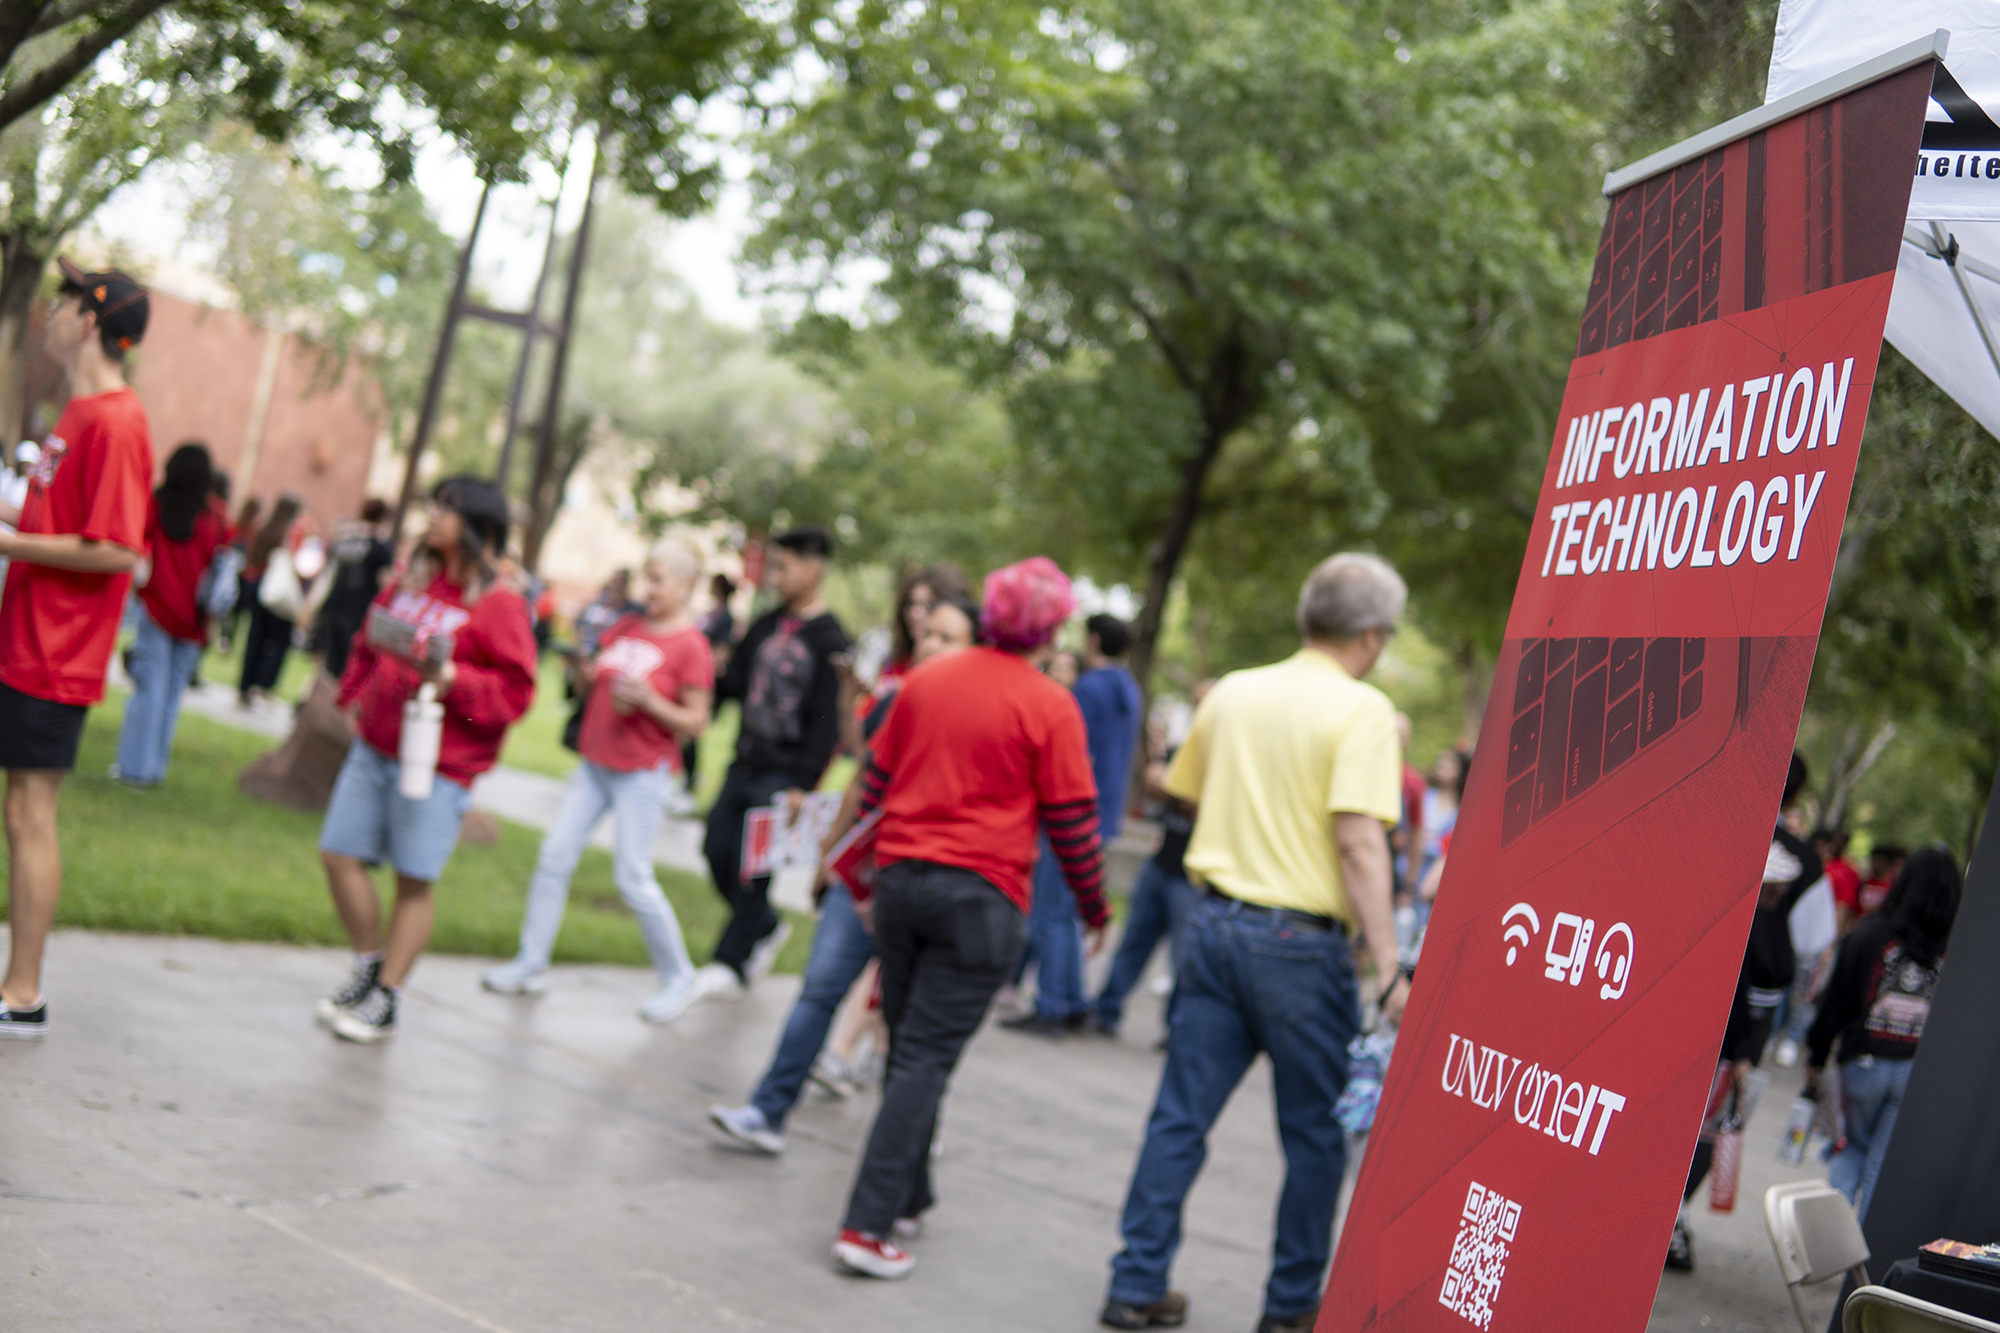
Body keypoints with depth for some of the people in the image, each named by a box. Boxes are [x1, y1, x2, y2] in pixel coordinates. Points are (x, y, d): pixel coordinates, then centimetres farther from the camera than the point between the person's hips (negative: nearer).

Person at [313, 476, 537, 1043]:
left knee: (414, 879, 1)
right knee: (339, 854, 7)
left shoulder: (499, 603, -10)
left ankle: (386, 1001, 12)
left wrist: (449, 678, -23)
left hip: (437, 764, -7)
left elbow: (515, 692, -13)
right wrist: (355, 695, 11)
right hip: (374, 747, 7)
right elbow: (369, 642, 23)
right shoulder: (412, 581, 9)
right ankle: (369, 967, 27)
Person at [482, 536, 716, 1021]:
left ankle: (679, 978, 10)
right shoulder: (627, 627, 9)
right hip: (596, 762, 7)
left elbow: (696, 722, -12)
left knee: (633, 877, -5)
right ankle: (531, 965, 13)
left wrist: (649, 701, -24)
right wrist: (581, 668, -6)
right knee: (554, 857, 4)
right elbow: (593, 680, 15)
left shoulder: (690, 646, -11)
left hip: (643, 773, -7)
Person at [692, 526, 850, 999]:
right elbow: (734, 683, 17)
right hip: (743, 765, 7)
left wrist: (804, 784, -21)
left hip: (782, 776, -7)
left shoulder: (830, 640, -11)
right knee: (717, 850, 8)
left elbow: (827, 720, -15)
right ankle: (765, 929, 30)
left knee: (751, 869, -5)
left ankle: (732, 963, 9)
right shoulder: (767, 625, 11)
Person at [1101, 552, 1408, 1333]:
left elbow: (1188, 793, 21)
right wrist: (1388, 968, -20)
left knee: (1180, 1117, 10)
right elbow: (1359, 841, -20)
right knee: (1317, 1137, 9)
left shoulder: (1232, 693, 8)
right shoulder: (1362, 710, -11)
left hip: (1215, 920, 6)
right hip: (1301, 939, -6)